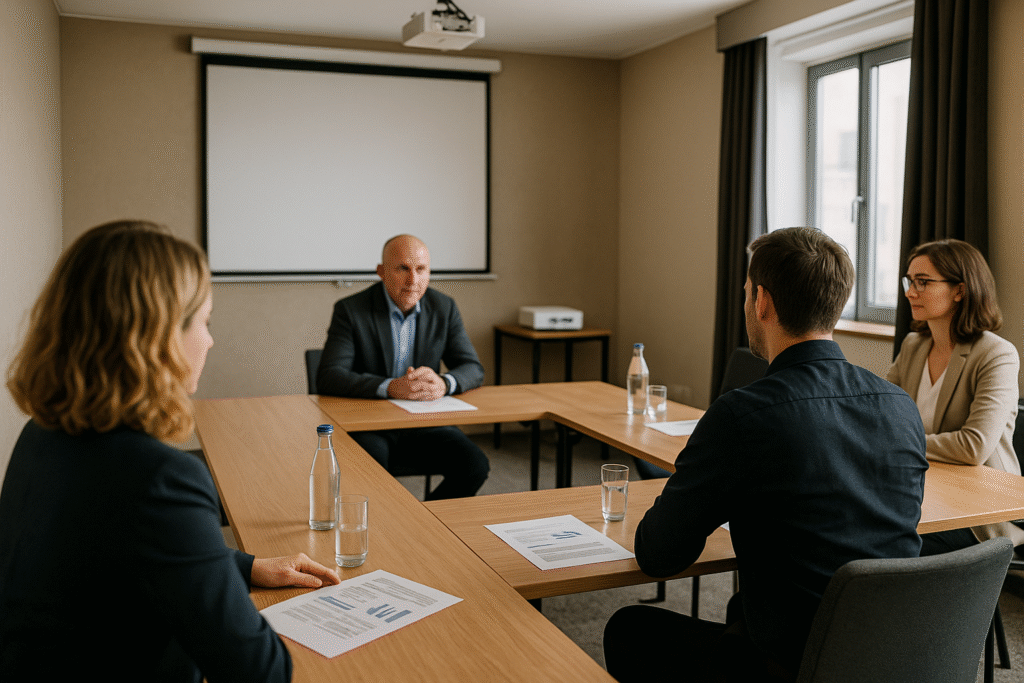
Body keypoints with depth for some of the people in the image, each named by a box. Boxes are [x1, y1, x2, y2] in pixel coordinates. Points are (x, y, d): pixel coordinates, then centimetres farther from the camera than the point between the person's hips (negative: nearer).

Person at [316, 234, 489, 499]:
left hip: (425, 422, 4)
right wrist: (390, 388, -31)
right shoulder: (351, 310, -7)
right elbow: (328, 377, -16)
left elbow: (473, 369, 2)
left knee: (475, 465, -19)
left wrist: (443, 383, -22)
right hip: (368, 425, -3)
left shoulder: (444, 308, 4)